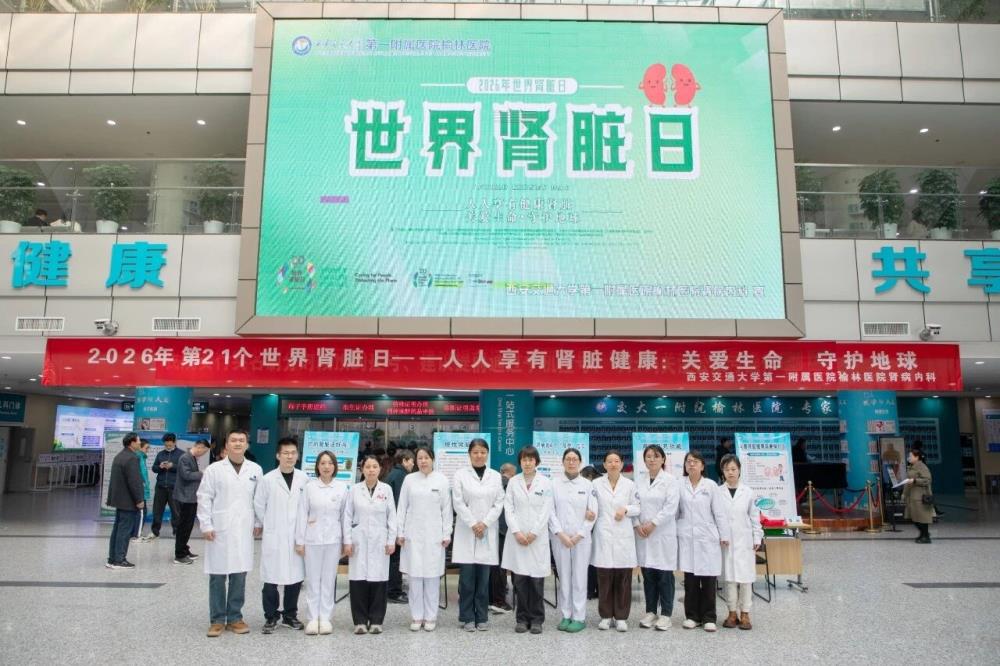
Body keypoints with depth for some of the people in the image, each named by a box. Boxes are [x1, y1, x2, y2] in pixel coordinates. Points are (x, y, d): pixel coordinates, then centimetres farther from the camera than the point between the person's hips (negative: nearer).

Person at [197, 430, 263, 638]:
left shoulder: (256, 470, 6)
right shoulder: (214, 469, 0)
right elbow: (204, 498, -1)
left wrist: (258, 523, 6)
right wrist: (206, 525, -7)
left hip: (244, 531, 2)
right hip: (219, 530, -2)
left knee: (239, 576, 6)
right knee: (217, 577, 4)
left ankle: (234, 617, 18)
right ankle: (218, 619, 15)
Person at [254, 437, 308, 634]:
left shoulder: (304, 479, -1)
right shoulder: (268, 479, -5)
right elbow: (258, 505, 3)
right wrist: (267, 525, 6)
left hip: (297, 537, 2)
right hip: (273, 537, -2)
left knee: (295, 577, 8)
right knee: (271, 579, 1)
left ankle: (290, 615, 24)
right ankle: (271, 617, 16)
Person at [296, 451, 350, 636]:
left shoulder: (342, 487, 2)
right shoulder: (310, 487, 0)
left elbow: (345, 515, 5)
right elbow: (302, 514, 1)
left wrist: (346, 541, 4)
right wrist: (300, 540, -1)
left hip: (333, 539, 1)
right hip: (313, 538, 0)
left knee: (329, 579, 5)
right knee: (313, 579, 4)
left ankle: (325, 618, 15)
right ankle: (313, 618, 14)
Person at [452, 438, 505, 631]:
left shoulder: (496, 476, 9)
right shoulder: (460, 475, 2)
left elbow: (499, 503, 3)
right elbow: (458, 503, -4)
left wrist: (485, 523, -10)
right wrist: (473, 524, -12)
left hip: (488, 533, 2)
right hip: (466, 532, -2)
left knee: (484, 578, 3)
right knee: (467, 578, -1)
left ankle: (482, 617, 13)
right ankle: (467, 618, 9)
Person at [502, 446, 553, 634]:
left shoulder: (545, 483, 4)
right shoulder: (513, 482, 7)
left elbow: (546, 510, -1)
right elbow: (508, 508, 3)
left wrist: (533, 533, -8)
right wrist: (517, 532, -8)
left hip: (538, 537, -1)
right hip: (517, 536, 1)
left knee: (537, 578, 0)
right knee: (520, 579, 2)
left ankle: (536, 619, 12)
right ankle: (522, 618, 13)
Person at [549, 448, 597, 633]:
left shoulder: (588, 485, 5)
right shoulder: (554, 483, 2)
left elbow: (593, 513, 2)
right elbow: (550, 510, -2)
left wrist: (579, 535, -6)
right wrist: (561, 534, -10)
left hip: (581, 538, 0)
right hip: (560, 537, 0)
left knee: (579, 578, 1)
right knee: (564, 577, 5)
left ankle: (579, 618, 8)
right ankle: (566, 616, 14)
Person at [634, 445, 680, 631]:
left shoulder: (671, 481, -2)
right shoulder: (639, 483, 11)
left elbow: (671, 507, -11)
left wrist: (653, 524, -14)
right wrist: (637, 524, -8)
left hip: (663, 534, -4)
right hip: (643, 534, 4)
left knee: (664, 575, 0)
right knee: (648, 574, 8)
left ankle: (665, 614, 10)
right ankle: (650, 612, 18)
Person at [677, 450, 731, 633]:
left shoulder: (711, 485, 2)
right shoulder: (679, 485, 4)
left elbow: (719, 512, 2)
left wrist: (724, 535, 0)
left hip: (707, 537, -1)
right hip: (687, 537, 1)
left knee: (708, 579, 1)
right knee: (690, 579, 4)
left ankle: (709, 618, 10)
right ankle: (692, 616, 15)